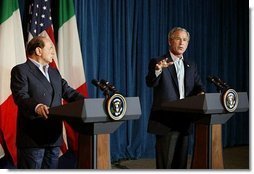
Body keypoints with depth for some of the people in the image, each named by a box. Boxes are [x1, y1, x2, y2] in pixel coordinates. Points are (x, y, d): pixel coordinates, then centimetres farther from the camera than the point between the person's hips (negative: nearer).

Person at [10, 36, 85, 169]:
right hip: (33, 137, -7)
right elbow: (21, 96, -16)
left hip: (54, 136, 7)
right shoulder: (20, 71, -2)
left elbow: (69, 92, 16)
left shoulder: (54, 72, 22)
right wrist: (36, 107, -37)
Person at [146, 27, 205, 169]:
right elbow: (150, 83, -18)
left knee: (181, 161, 11)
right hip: (166, 121, -5)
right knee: (165, 162, -2)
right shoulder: (158, 62, -2)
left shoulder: (191, 66, 16)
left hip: (184, 121, 5)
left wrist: (201, 93, -14)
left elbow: (198, 86, 10)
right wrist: (158, 70, -38)